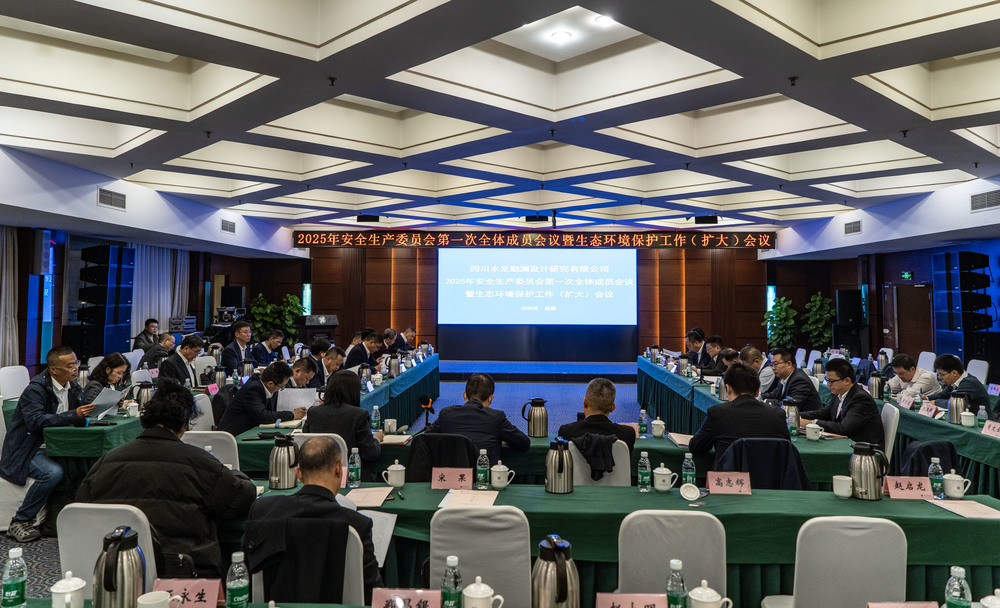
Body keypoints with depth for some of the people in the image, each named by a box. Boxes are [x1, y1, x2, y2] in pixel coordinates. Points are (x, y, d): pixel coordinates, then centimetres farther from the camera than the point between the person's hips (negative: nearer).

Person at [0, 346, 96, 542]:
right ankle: (19, 522, -15)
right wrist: (74, 415, -37)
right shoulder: (35, 388, -16)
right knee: (53, 472, -33)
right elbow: (36, 421, -30)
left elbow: (80, 419, 9)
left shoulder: (73, 387, 7)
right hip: (27, 450, -7)